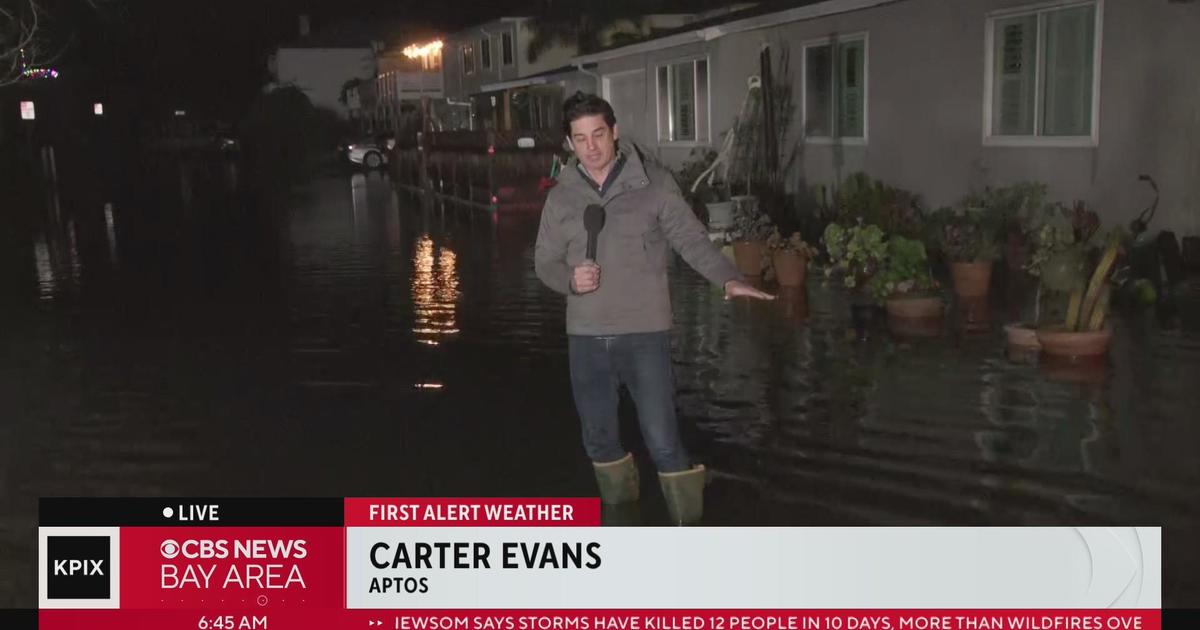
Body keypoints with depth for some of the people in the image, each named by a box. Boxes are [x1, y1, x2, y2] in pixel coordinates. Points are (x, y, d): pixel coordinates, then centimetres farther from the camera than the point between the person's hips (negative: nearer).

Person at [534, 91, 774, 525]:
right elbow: (544, 261, 10)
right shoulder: (561, 197, 5)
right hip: (586, 338, 4)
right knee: (599, 439, 17)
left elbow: (691, 239, -6)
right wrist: (569, 279, -12)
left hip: (645, 334, -4)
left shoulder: (654, 184, -4)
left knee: (663, 443, -7)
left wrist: (729, 280, -23)